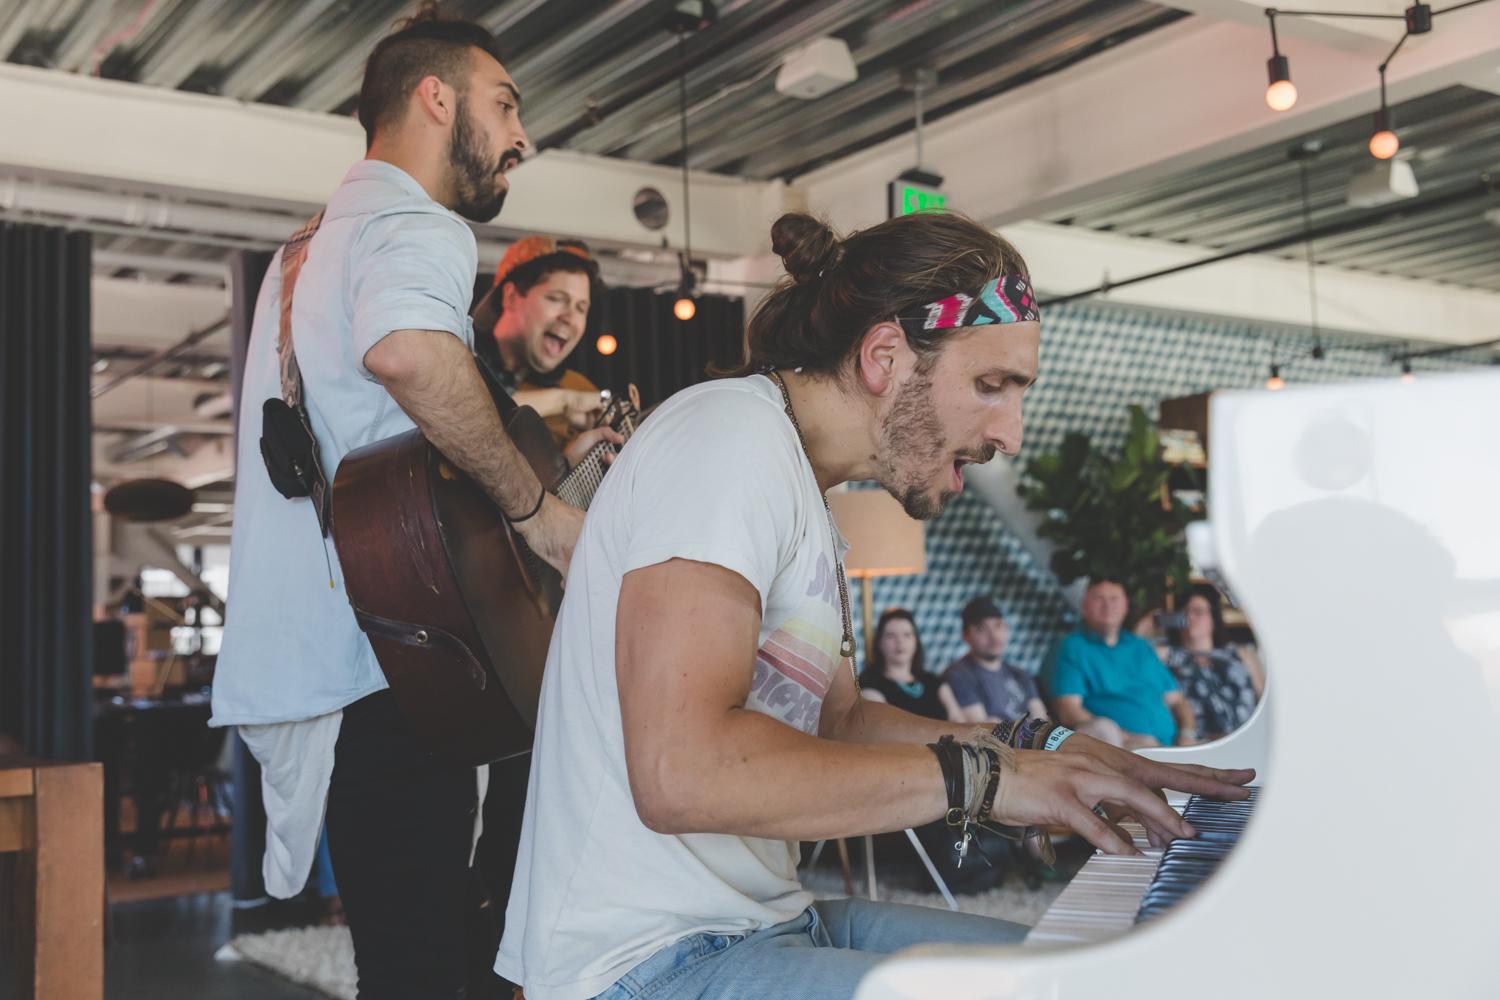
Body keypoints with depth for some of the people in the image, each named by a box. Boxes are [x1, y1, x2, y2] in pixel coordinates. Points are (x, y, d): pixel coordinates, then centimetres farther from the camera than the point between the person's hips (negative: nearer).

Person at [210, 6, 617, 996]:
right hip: (383, 671, -10)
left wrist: (541, 456, 27)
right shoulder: (419, 228, -9)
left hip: (307, 667, 10)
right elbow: (407, 348, -35)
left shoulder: (316, 240, 25)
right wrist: (536, 504, -21)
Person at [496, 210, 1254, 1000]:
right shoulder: (732, 432, -15)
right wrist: (976, 772, -21)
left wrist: (1044, 754, 12)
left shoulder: (802, 491, 18)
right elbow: (681, 770, -28)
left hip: (761, 921, 10)